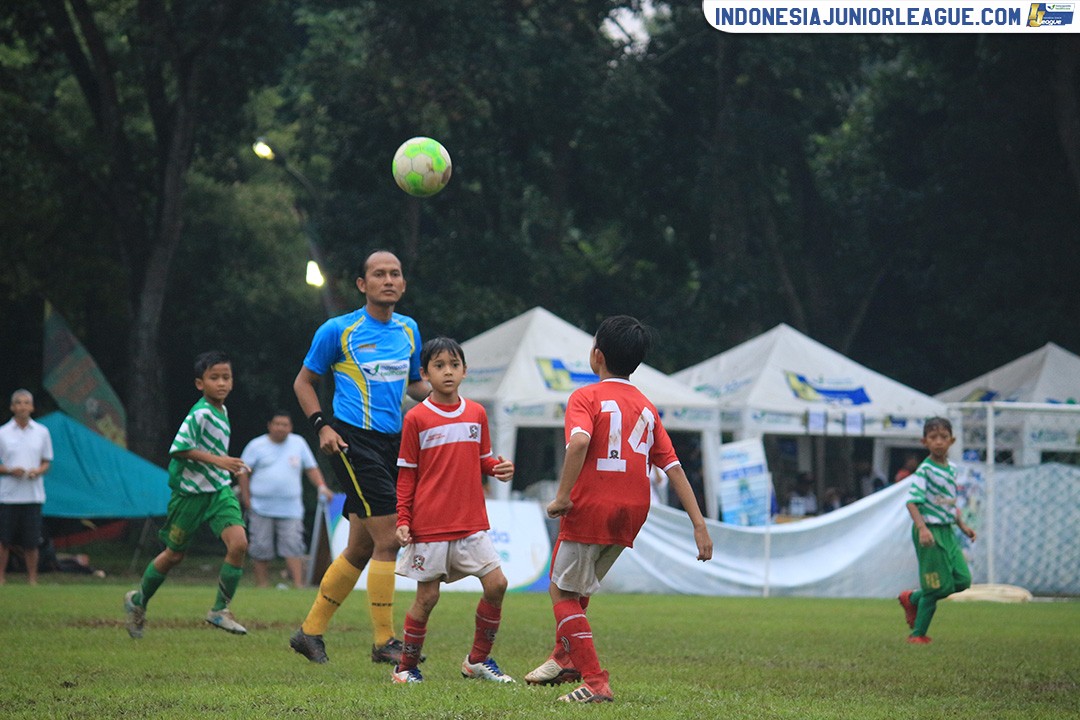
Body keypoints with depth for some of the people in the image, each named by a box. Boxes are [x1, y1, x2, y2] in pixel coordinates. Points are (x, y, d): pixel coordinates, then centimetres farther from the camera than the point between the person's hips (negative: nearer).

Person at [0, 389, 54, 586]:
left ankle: (32, 578, 11)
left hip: (33, 494, 1)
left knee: (31, 541, 1)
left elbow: (46, 462, 14)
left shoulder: (42, 432, 9)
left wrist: (38, 471, -8)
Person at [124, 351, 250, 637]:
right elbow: (179, 449, -27)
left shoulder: (222, 412, 7)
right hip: (190, 492, -6)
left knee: (239, 544, -15)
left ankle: (219, 610, -3)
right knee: (174, 554, 8)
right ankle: (138, 601, 33)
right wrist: (218, 460, -28)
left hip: (220, 491, 6)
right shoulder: (199, 414, -19)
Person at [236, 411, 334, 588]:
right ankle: (262, 584, 8)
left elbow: (311, 468, 17)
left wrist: (321, 486, 1)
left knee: (293, 546, -9)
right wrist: (246, 498, 0)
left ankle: (298, 584, -12)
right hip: (261, 507, -1)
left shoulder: (298, 443, 11)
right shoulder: (257, 445, 4)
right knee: (261, 548, 0)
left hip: (290, 508, 1)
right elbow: (243, 471, 6)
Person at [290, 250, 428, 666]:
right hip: (354, 441, -7)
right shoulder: (338, 331, -4)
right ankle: (384, 642, -7)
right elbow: (304, 382, 5)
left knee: (361, 547, 9)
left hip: (391, 443, 7)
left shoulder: (408, 330, 12)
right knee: (389, 538, -14)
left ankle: (310, 632, 21)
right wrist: (322, 426, -9)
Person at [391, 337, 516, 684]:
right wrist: (403, 521, -5)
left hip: (472, 521, 4)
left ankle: (478, 659, 9)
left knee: (496, 583, -6)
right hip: (429, 523, -4)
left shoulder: (477, 414, 8)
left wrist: (499, 468, -5)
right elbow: (406, 475, 0)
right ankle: (406, 666, 16)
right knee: (427, 595, -1)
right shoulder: (416, 418, -3)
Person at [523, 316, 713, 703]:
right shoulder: (647, 407, 14)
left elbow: (579, 440, -25)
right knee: (576, 585, 28)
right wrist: (699, 524, 6)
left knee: (562, 592, 4)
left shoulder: (586, 397, -4)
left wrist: (563, 496, -22)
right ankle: (566, 658, 38)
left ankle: (595, 682, -5)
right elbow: (674, 468, 9)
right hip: (632, 514, 7)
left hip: (590, 509, -7)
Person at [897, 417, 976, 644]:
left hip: (947, 531, 8)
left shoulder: (951, 468, 10)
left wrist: (962, 525, 19)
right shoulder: (924, 470, -15)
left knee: (962, 580, 4)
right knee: (938, 586, -5)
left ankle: (912, 599, 22)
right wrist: (922, 528, -34)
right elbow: (912, 501, -22)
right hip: (930, 532, -8)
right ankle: (918, 634, 9)